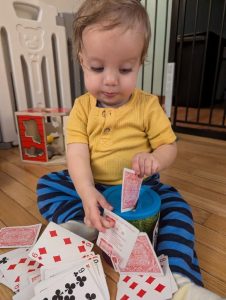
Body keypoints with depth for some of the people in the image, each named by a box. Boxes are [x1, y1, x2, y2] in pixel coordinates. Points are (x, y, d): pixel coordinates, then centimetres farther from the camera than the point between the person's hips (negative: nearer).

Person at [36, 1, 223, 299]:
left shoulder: (148, 105, -7)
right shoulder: (82, 107, -6)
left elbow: (169, 146, -5)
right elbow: (77, 153, -15)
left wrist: (155, 159, -30)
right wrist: (86, 191, -33)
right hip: (92, 186, 2)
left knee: (176, 206, -22)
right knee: (47, 185, -12)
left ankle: (178, 275, -12)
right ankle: (96, 231, -21)